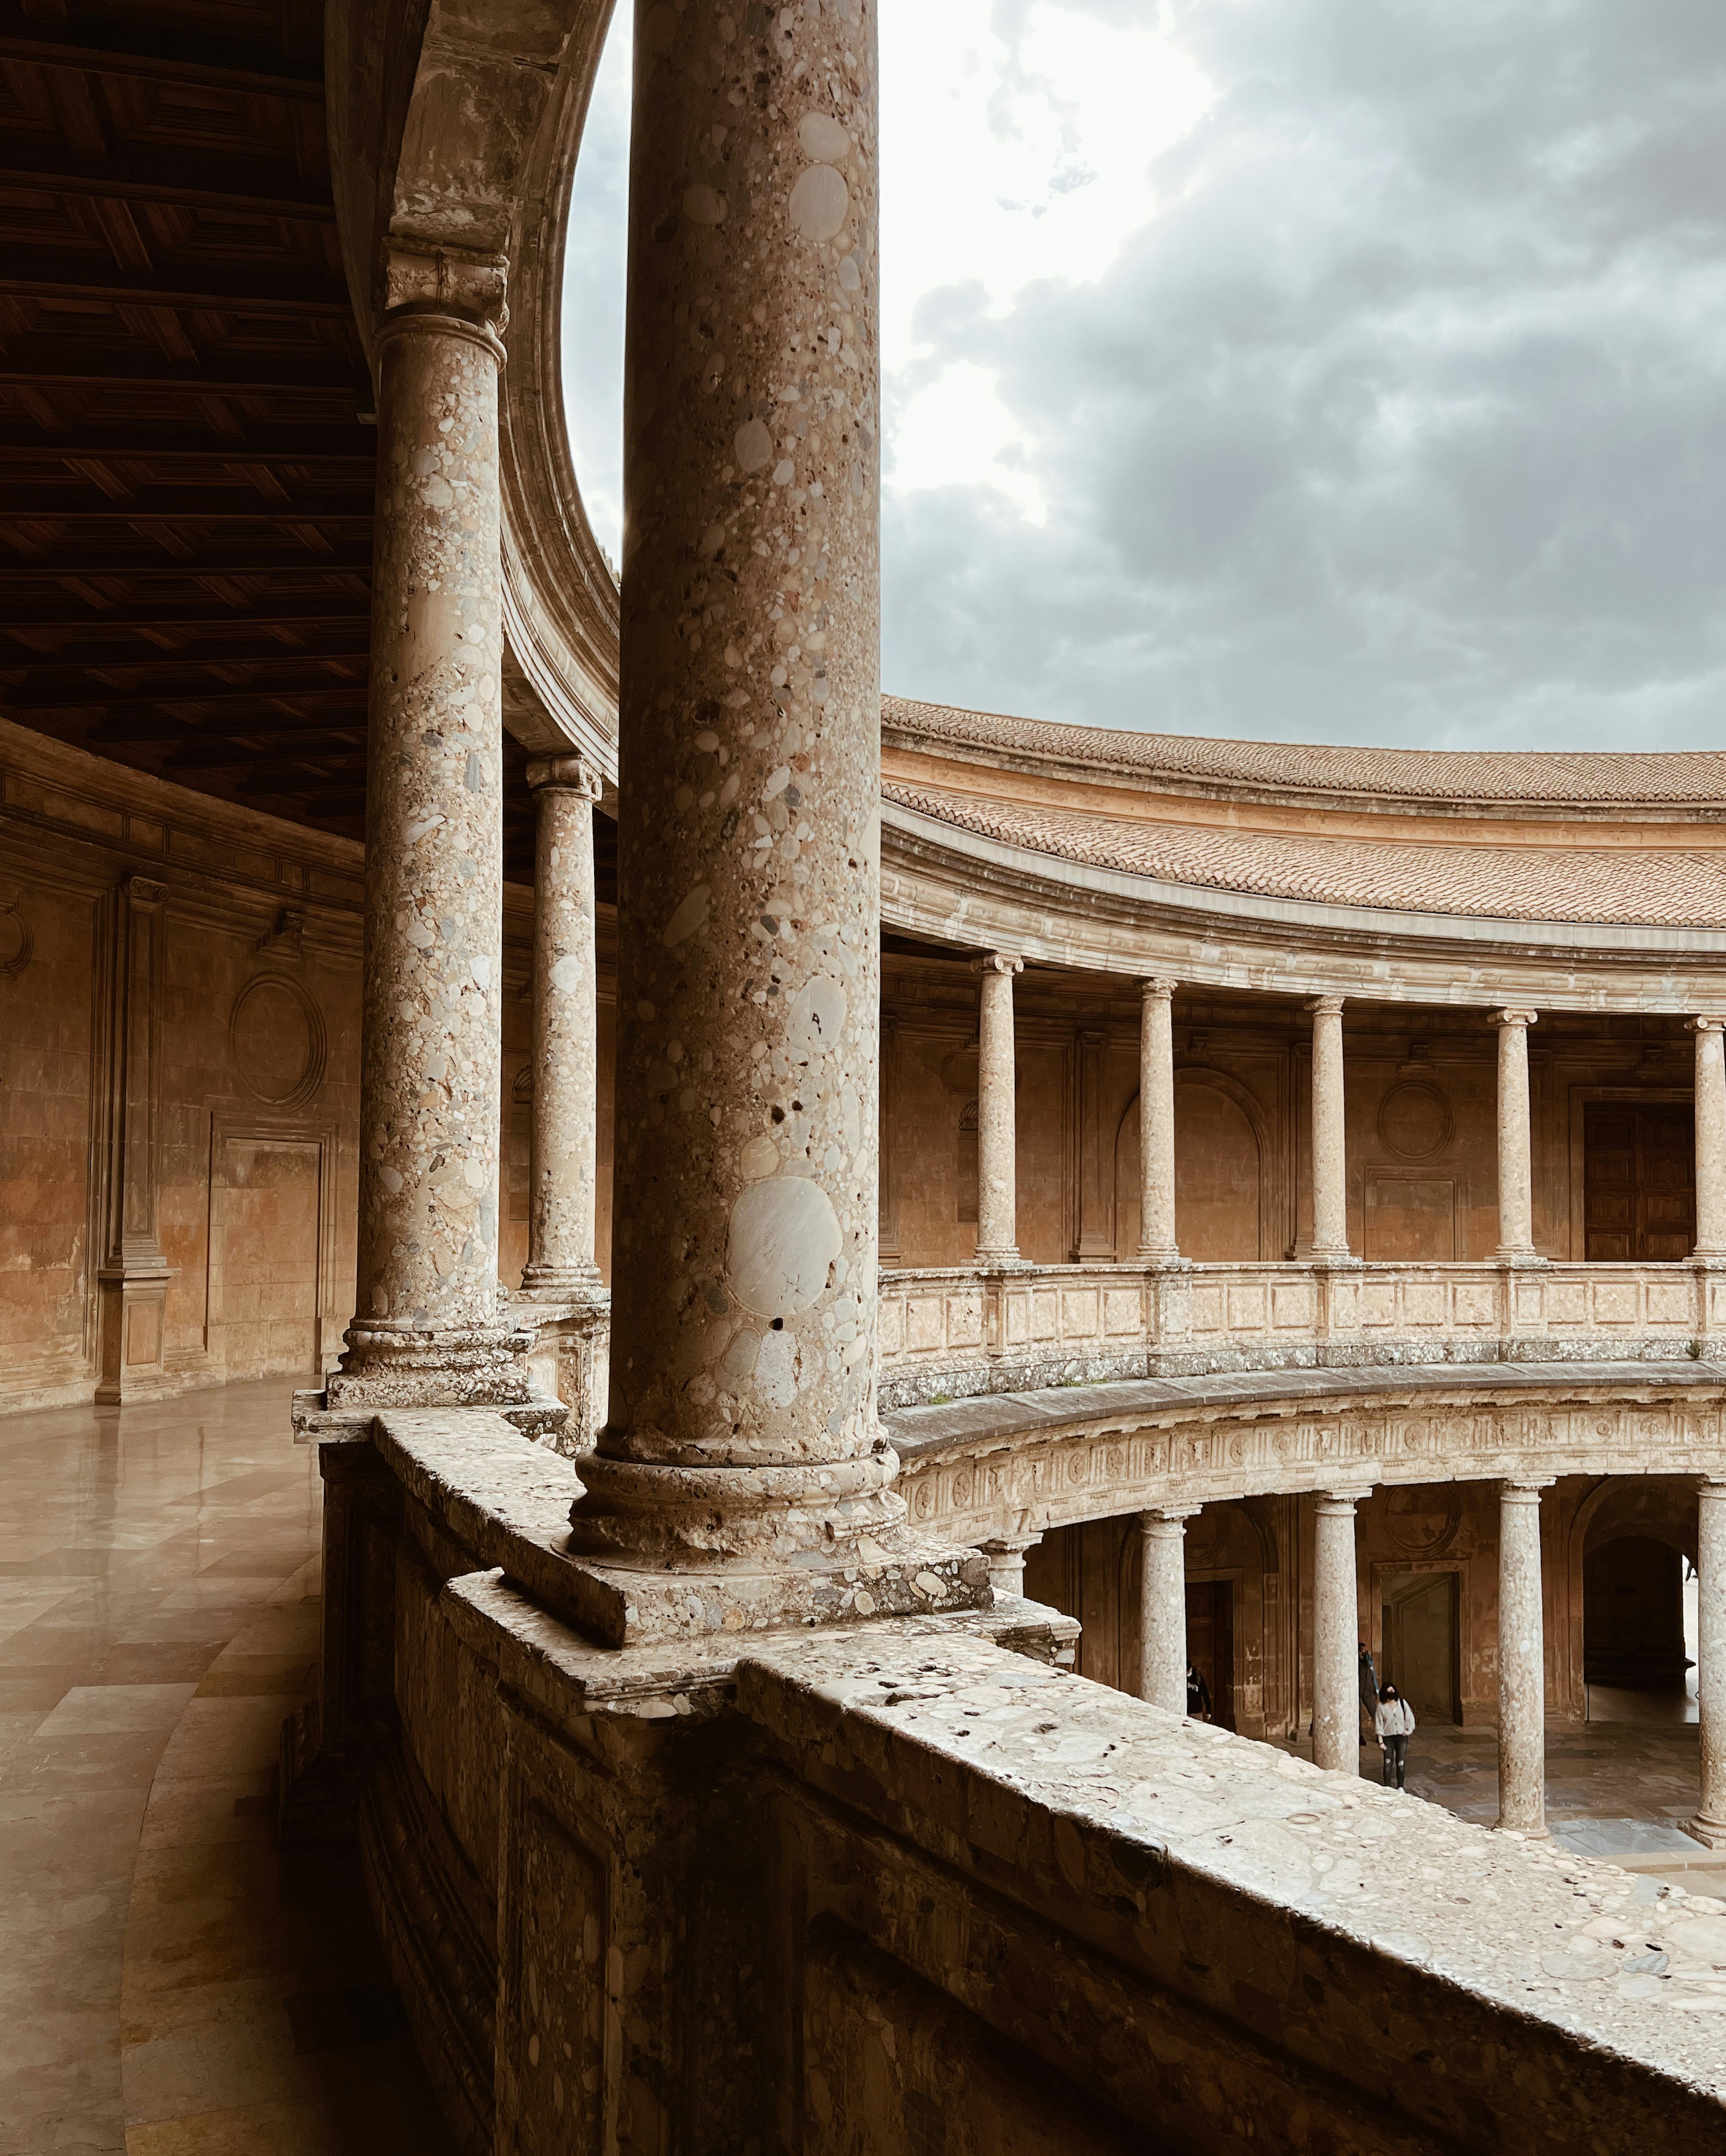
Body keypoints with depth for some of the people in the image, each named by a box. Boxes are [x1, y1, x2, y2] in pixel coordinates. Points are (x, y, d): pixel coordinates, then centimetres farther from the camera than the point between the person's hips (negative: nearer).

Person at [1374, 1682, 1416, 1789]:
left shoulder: (1402, 1703, -1)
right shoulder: (1381, 1706, -7)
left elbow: (1410, 1718, 8)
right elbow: (1379, 1724, -5)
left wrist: (1408, 1730, -5)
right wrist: (1381, 1741, -7)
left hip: (1402, 1737, 2)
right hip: (1388, 1737, -2)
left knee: (1401, 1763, 3)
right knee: (1388, 1763, -4)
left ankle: (1400, 1787, 16)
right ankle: (1387, 1787, 6)